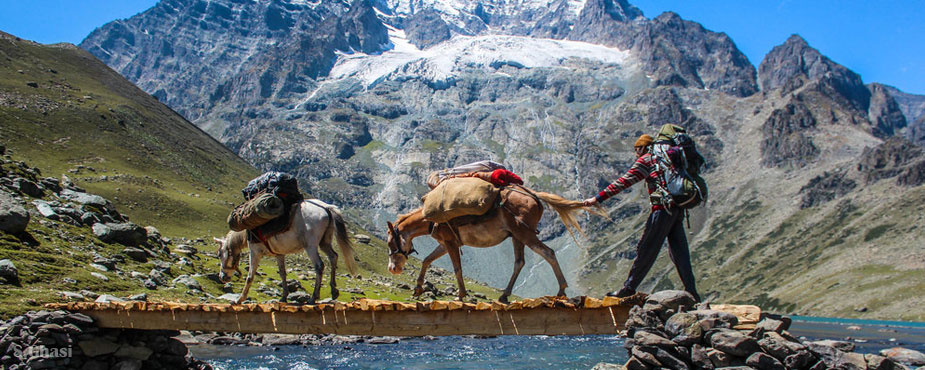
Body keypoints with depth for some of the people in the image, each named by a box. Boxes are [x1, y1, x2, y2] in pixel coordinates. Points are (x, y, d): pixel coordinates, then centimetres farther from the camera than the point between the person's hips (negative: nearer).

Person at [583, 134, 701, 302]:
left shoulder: (646, 159, 0)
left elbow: (624, 182, -6)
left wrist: (598, 198, -7)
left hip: (663, 209, -7)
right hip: (678, 210, 7)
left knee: (646, 249, -2)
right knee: (679, 252, 11)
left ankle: (629, 289, 4)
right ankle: (692, 293, 10)